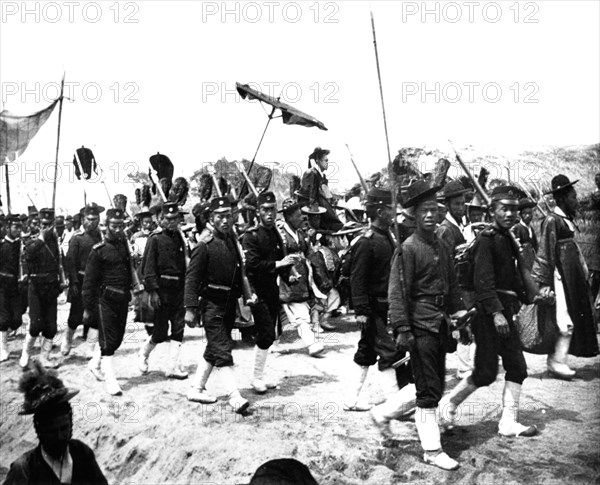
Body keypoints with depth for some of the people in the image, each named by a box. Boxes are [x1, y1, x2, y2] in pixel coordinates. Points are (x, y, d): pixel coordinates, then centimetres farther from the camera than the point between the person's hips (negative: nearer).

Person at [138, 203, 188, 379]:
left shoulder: (180, 238, 11)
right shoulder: (155, 238, -7)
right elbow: (148, 267, -10)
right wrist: (153, 291, -17)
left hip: (179, 290, 6)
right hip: (162, 290, -5)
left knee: (178, 329, 3)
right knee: (161, 332, 0)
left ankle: (173, 367, 10)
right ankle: (143, 354, 27)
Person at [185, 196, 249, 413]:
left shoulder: (232, 241, 9)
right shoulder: (205, 246, -12)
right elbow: (191, 277, -13)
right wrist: (190, 308, -19)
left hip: (230, 304, 8)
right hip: (212, 305, -8)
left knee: (213, 350, 16)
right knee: (222, 351, -8)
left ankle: (196, 389, 30)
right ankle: (235, 397, -8)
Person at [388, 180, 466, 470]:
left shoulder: (442, 246, 11)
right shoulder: (408, 248, -13)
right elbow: (398, 292, -16)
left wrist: (459, 313, 9)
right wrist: (402, 329, -21)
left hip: (440, 324, 8)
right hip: (420, 325, -8)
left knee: (436, 385, 17)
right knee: (429, 389, -3)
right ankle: (432, 450, 6)